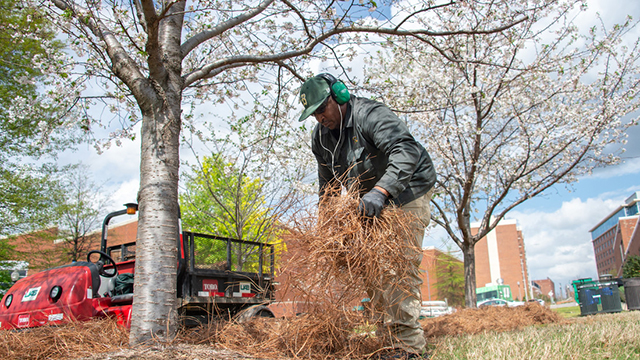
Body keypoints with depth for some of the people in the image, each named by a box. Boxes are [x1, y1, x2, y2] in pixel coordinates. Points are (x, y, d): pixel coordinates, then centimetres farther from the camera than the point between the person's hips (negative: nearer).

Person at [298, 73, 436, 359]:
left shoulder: (370, 115, -23)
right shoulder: (320, 137, 2)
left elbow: (406, 151, -39)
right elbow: (327, 184, 15)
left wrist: (381, 190, -51)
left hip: (406, 193, -8)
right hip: (369, 201, 8)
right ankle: (393, 332, 13)